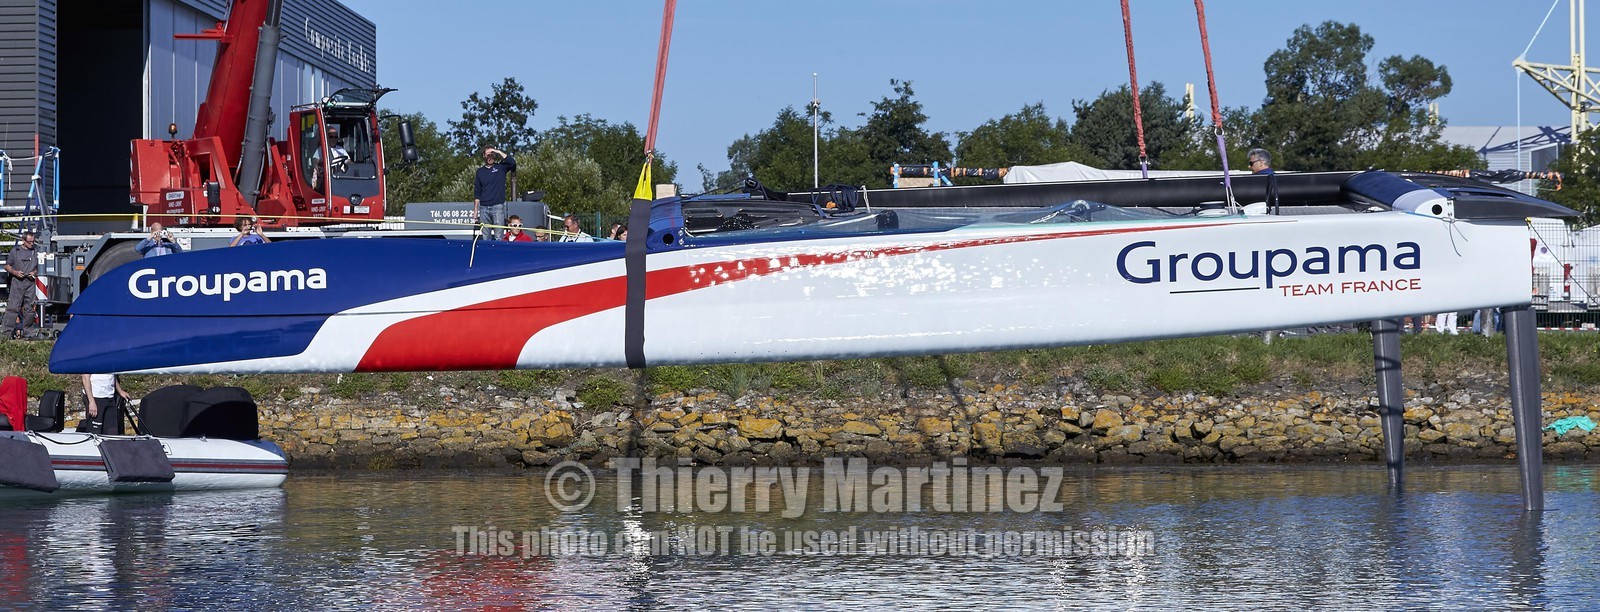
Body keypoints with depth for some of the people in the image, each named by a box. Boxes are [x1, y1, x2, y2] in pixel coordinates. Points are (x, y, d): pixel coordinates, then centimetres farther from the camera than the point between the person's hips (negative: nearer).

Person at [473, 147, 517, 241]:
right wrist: (475, 208, 7)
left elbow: (512, 162, -13)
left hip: (498, 206, -2)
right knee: (486, 236, 2)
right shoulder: (480, 171, 12)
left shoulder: (501, 167, 7)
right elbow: (477, 192, 13)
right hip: (484, 207, 2)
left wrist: (499, 152, -10)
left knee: (498, 236, -9)